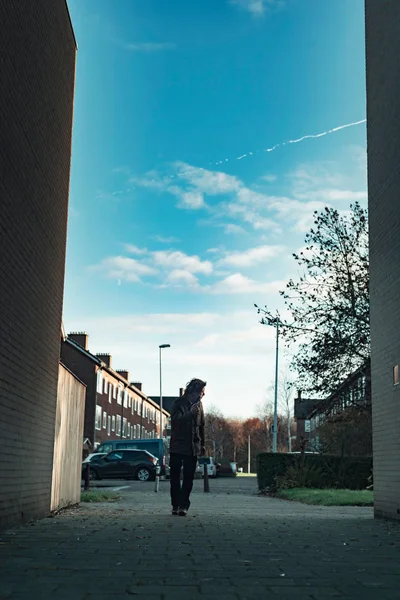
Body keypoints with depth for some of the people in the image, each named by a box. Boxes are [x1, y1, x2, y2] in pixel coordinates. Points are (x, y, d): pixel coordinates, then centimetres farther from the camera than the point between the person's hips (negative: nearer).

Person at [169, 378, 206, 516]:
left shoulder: (198, 404, 9)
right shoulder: (179, 403, -5)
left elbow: (201, 426, 15)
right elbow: (176, 420, -18)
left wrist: (202, 444, 14)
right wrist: (190, 413, -26)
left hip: (193, 448, 3)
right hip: (177, 446, -3)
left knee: (188, 478, -1)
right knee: (175, 476, 2)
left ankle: (183, 505, 2)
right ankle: (175, 505, 11)